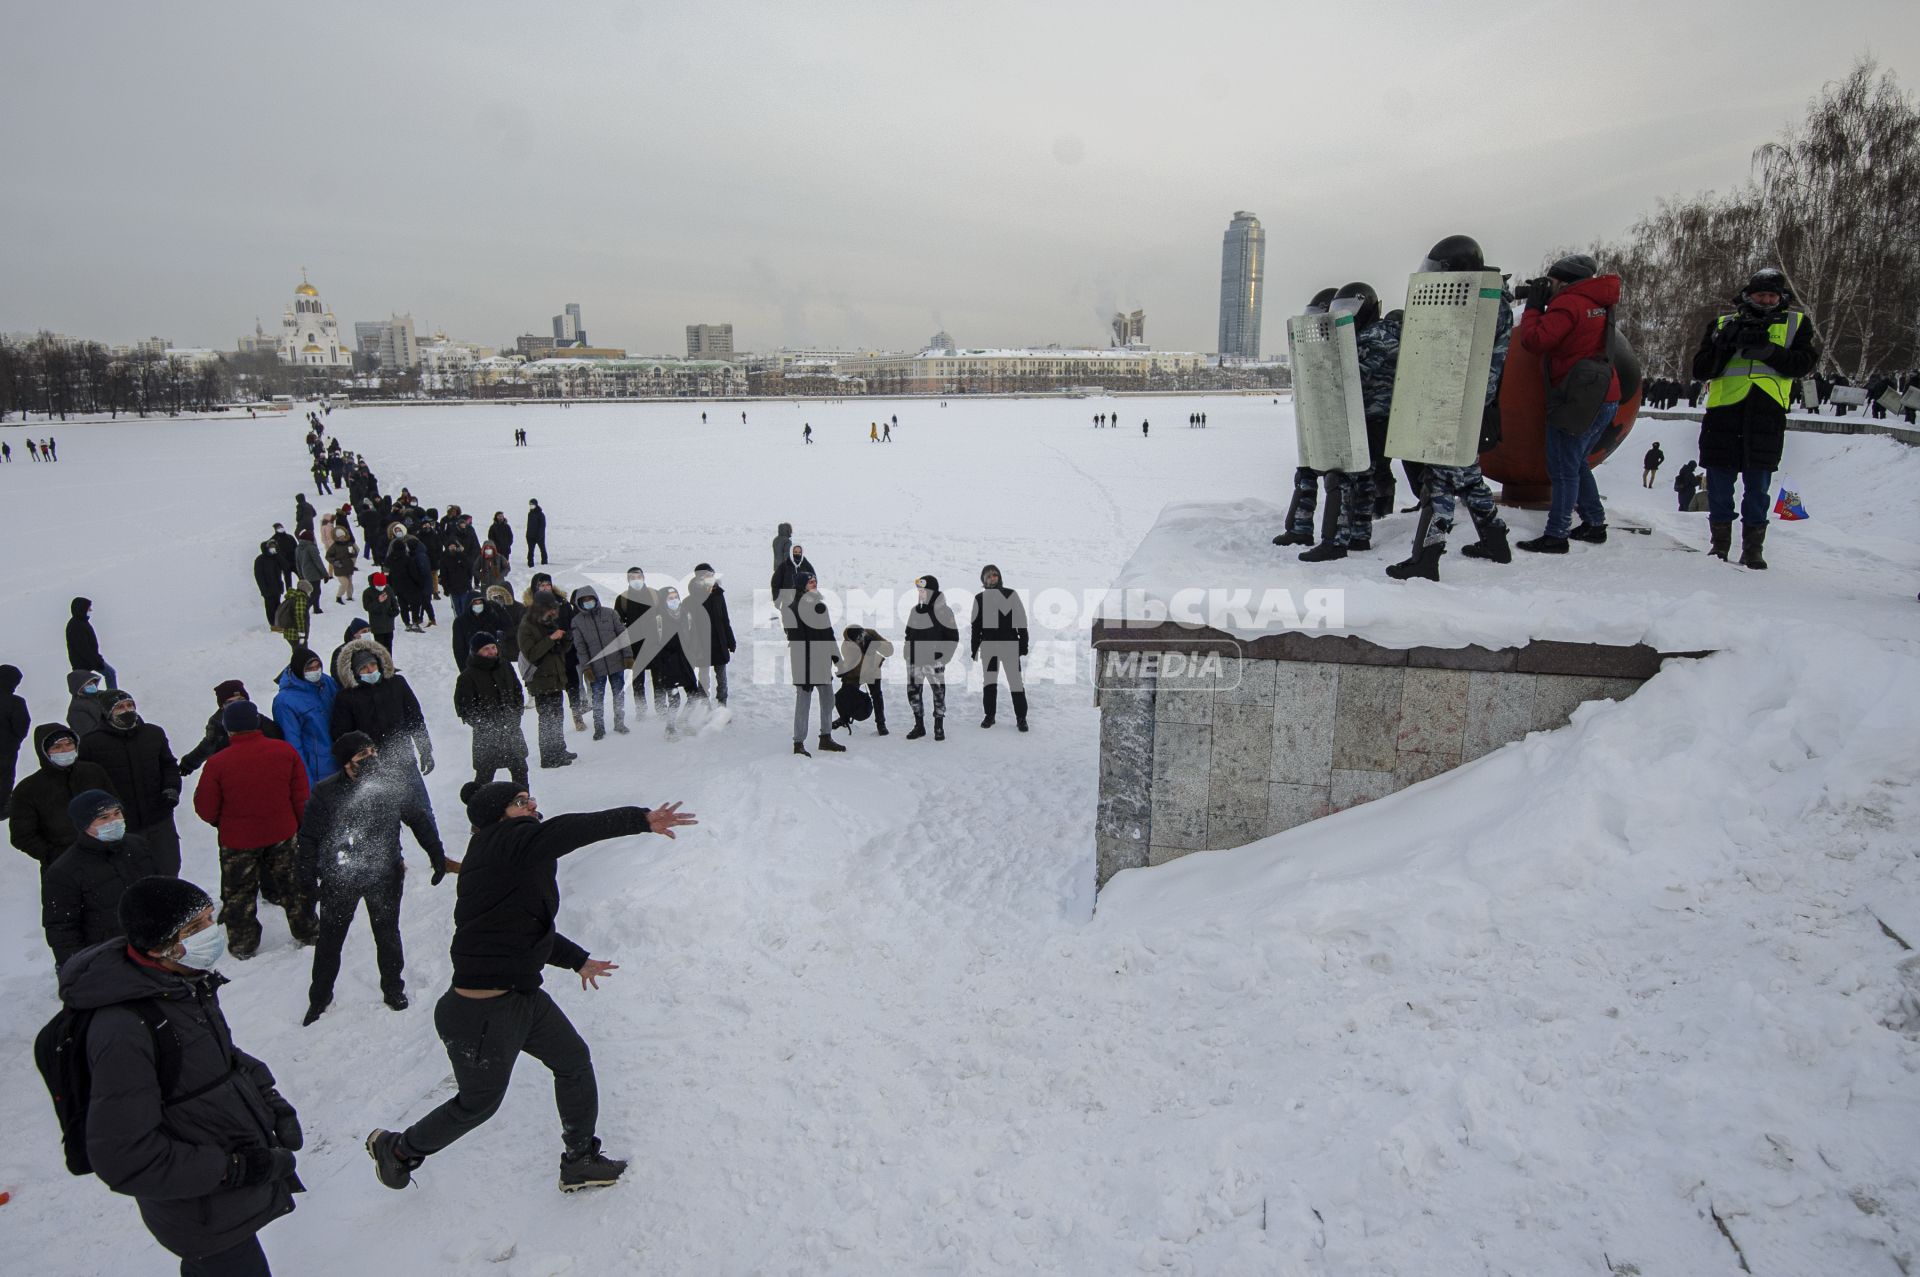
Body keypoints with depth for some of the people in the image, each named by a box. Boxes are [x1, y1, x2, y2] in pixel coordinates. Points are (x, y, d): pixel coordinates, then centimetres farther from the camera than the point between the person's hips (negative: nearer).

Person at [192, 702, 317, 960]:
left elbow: (205, 809, -10)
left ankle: (243, 944, 26)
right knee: (292, 884, 18)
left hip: (237, 840, -2)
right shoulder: (285, 751, -11)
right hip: (282, 834, 2)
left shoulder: (217, 763, -19)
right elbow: (301, 796, -4)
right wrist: (299, 826, 10)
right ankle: (306, 932, 28)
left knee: (239, 893, 17)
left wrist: (221, 824, 12)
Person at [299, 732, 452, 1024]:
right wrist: (306, 876, -6)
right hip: (338, 880, -1)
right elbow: (309, 837, -5)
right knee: (329, 938, 14)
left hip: (385, 877, 1)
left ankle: (393, 989, 37)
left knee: (387, 935, 17)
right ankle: (319, 999, 34)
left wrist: (438, 858, 2)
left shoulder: (396, 786, -12)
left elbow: (422, 822, 1)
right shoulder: (325, 793, -15)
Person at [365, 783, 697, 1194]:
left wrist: (578, 959, 28)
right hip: (482, 1015, -9)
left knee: (574, 1062, 17)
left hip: (523, 996, 9)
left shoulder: (516, 855, 7)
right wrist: (641, 819, -43)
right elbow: (565, 832, -38)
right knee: (479, 1103, 14)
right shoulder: (501, 843, -21)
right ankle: (397, 1148, 41)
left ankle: (580, 1162, 33)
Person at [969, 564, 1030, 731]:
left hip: (1010, 644, -3)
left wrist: (1024, 644, -4)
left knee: (1015, 681, -5)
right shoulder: (980, 598, 8)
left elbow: (1021, 621, 1)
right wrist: (974, 648, 9)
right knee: (989, 681, 9)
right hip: (988, 645, 3)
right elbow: (975, 626, 13)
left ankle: (1021, 717, 2)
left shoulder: (1011, 595, 1)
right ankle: (989, 715, 21)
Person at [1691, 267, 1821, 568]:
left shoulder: (1797, 323, 16)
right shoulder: (1724, 323, 18)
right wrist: (1726, 343, -8)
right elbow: (1700, 369, 9)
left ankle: (1753, 548, 5)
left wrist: (1768, 351, -13)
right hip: (1723, 408, 1)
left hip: (1767, 411, -1)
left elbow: (1803, 364, 2)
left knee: (1758, 485, -2)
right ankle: (1719, 544, 14)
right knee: (1719, 481, 2)